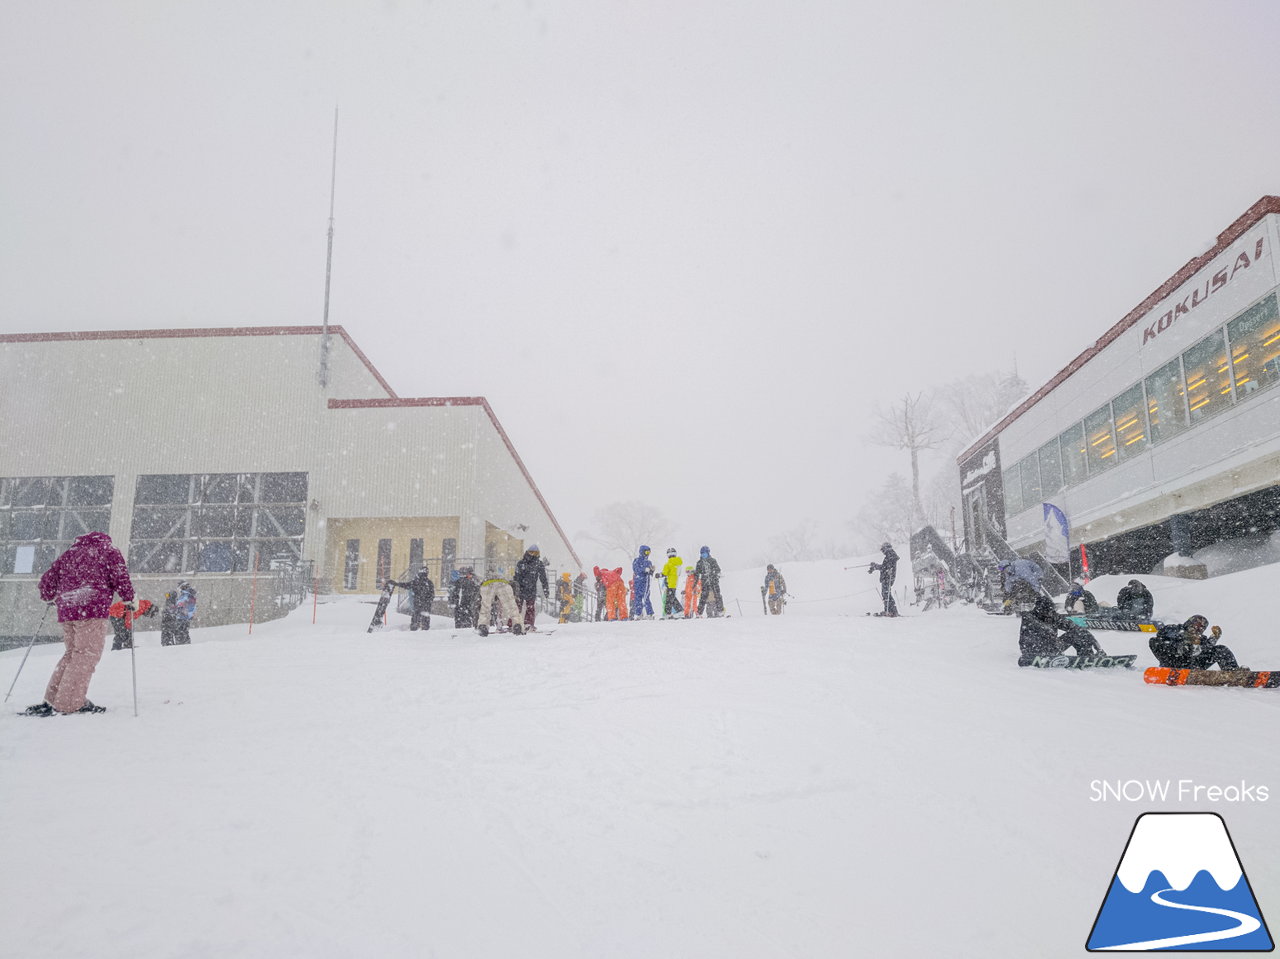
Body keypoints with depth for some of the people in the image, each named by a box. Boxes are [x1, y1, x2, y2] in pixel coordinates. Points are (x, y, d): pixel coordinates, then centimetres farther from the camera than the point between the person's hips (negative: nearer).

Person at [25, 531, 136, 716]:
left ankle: (52, 699, 15)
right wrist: (129, 599, 6)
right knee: (87, 654, -6)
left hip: (66, 610, 6)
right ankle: (68, 704, -11)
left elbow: (48, 580, 24)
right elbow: (120, 576, -4)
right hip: (93, 609, -6)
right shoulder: (109, 551, 10)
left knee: (73, 652, 18)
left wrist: (49, 597, 42)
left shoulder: (69, 553, 24)